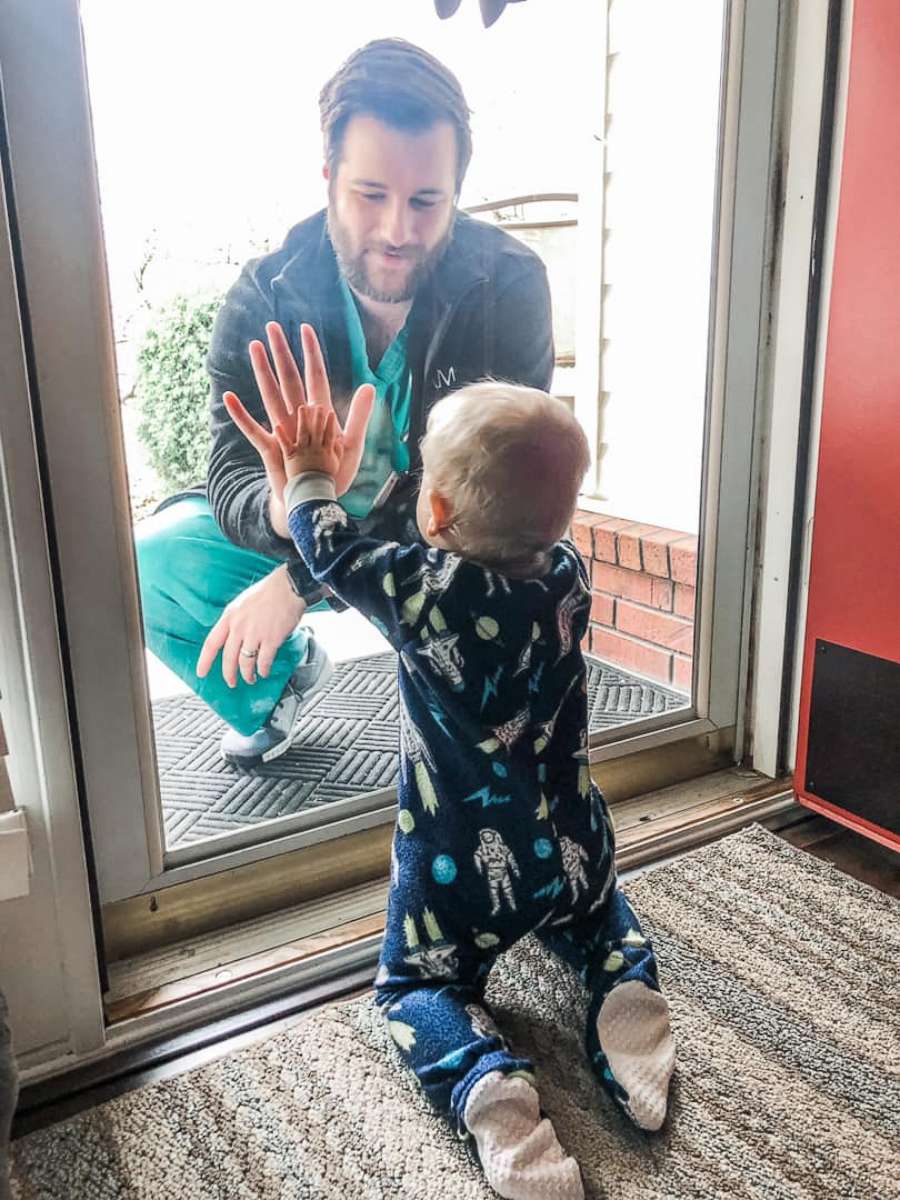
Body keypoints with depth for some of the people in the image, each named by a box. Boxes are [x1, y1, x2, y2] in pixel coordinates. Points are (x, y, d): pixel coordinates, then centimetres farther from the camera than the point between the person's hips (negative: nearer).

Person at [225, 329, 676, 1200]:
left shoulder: (423, 588, -23)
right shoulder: (567, 575, -9)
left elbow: (334, 553, -5)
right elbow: (527, 539, 14)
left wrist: (310, 476, 12)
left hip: (460, 867, -4)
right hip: (570, 847, 5)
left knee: (419, 983, 18)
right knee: (603, 923, 34)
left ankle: (485, 1085, -9)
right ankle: (623, 996, 4)